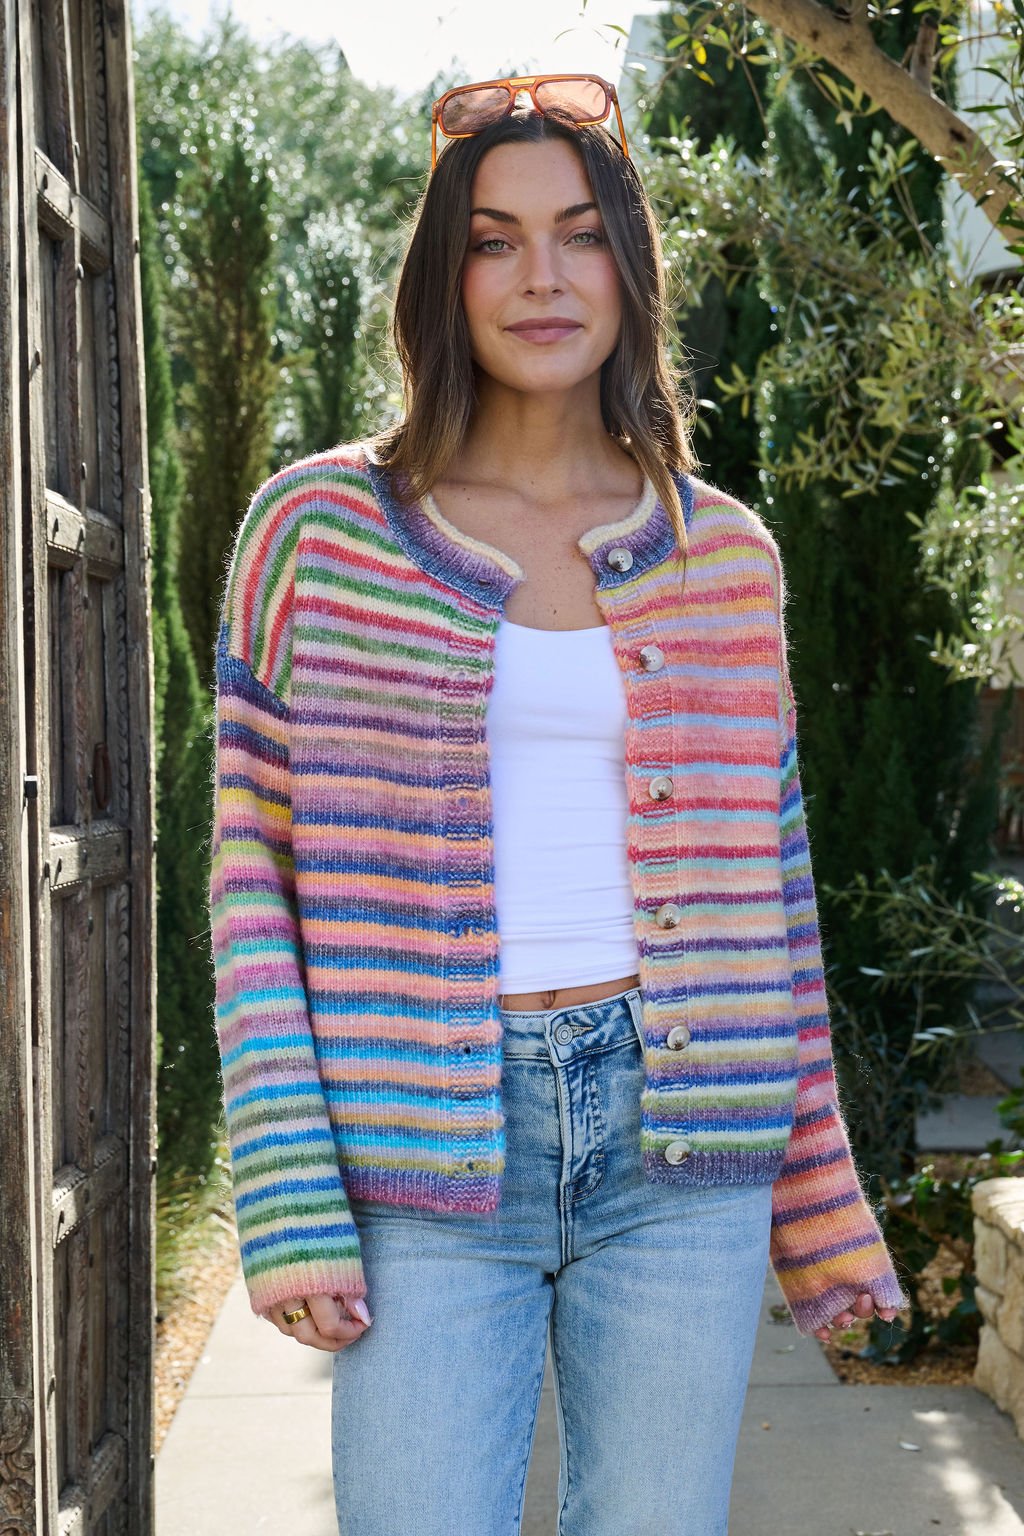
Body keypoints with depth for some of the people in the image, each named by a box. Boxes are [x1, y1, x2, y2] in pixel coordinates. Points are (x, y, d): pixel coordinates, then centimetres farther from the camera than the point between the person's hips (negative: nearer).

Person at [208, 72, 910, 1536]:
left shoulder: (726, 553, 8)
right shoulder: (319, 528, 1)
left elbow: (767, 893, 12)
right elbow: (253, 876, -1)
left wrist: (818, 1200, 11)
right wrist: (289, 1201, -9)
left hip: (679, 1150, 2)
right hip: (427, 1154, -2)